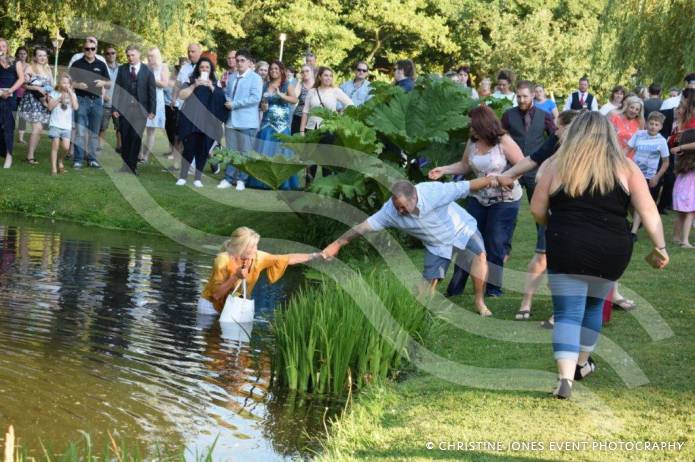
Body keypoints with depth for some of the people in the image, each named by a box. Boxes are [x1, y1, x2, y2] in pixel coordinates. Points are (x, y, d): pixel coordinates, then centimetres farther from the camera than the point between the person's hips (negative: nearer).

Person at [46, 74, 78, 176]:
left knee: (66, 147, -8)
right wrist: (60, 99, -7)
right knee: (55, 146, -7)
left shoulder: (72, 95, 11)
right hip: (55, 124, -2)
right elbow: (50, 107, -1)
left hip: (67, 126, 2)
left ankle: (60, 161, 21)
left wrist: (71, 93, -5)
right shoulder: (54, 93, 7)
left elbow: (76, 107, -5)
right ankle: (54, 168, -1)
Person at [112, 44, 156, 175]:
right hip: (124, 109, 2)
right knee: (125, 138, 4)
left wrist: (152, 110, -3)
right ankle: (125, 164, 13)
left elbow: (152, 92, 2)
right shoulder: (122, 69, 6)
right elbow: (117, 89, 4)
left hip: (140, 110, -2)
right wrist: (115, 108, -3)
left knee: (136, 138, -4)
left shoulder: (147, 71, 1)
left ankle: (132, 166, 2)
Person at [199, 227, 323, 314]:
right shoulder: (223, 260, -26)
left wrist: (316, 256, -9)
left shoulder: (258, 257, -12)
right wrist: (235, 277, -36)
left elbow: (288, 259, -6)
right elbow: (216, 294, -25)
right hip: (211, 306, -4)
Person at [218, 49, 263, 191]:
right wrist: (227, 102, -4)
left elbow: (255, 98, -17)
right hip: (231, 120, 6)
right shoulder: (231, 77, 16)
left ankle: (241, 179, 9)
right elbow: (226, 94, 22)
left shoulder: (255, 78, -6)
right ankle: (229, 178, 15)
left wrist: (234, 104, -17)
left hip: (247, 122, -6)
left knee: (245, 152, 1)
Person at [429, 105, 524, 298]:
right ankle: (456, 285, 9)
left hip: (504, 200, -5)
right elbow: (464, 166, 12)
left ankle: (493, 287, 11)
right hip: (479, 198, 5)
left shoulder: (504, 142, -16)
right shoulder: (472, 142, -1)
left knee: (496, 243, -1)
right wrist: (443, 170, -1)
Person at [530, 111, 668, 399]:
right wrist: (660, 248, 0)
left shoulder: (557, 165, 4)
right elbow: (648, 211, -2)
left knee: (568, 312, 0)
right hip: (611, 252, 2)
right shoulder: (625, 167, 5)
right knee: (593, 304, 25)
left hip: (566, 249, -2)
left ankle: (566, 377, -18)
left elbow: (537, 211, 6)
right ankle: (582, 363, 38)